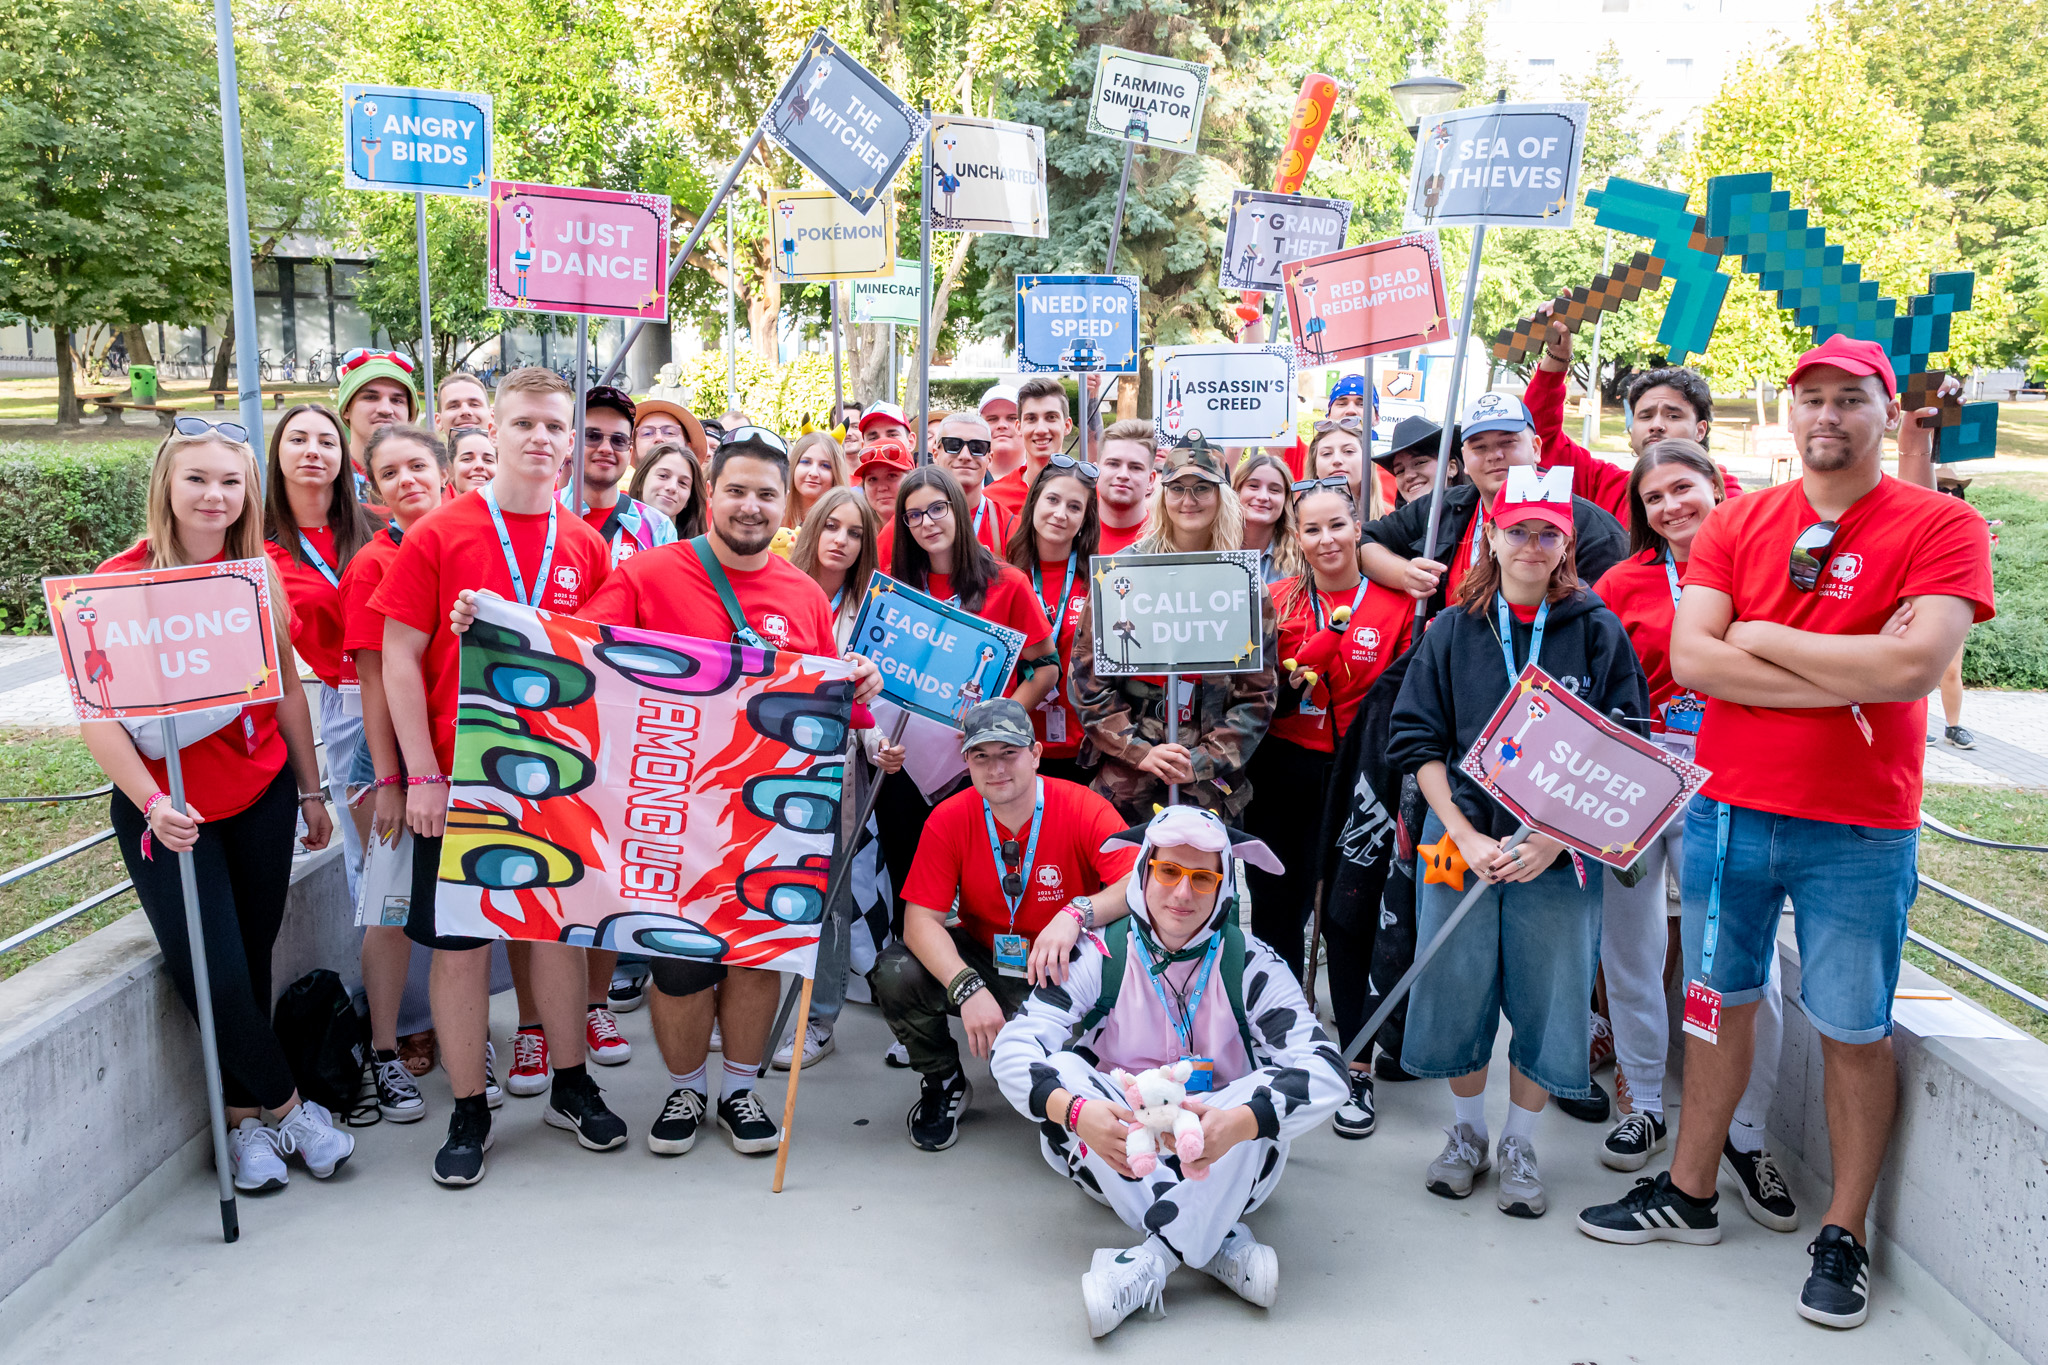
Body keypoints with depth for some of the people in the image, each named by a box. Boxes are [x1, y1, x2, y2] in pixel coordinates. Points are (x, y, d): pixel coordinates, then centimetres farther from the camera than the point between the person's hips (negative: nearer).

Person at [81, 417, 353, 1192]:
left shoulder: (257, 572, 0)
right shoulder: (120, 581, -11)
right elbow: (96, 717, -14)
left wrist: (310, 791, 13)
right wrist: (151, 802, -26)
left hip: (262, 796, 3)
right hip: (166, 812, -3)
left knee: (252, 960, 10)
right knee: (214, 976, -4)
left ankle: (245, 1115, 25)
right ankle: (286, 1107, 16)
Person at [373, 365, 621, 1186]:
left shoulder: (586, 548, 4)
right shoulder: (438, 536, -6)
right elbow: (400, 660, -6)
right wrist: (423, 775, -11)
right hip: (460, 777, -3)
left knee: (560, 927, 13)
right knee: (460, 944, 5)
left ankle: (571, 1087, 29)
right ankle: (469, 1114, 19)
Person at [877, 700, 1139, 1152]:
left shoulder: (1085, 809, -16)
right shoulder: (948, 820, -11)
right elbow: (921, 919, -17)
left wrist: (1077, 913, -47)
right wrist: (967, 988, -34)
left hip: (1065, 971, -1)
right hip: (982, 964, 1)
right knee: (895, 971, -24)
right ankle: (943, 1082, 7)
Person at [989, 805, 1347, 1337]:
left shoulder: (1250, 964, -10)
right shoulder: (1101, 957, -9)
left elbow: (1323, 1069, -23)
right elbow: (1012, 1048, -19)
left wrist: (1237, 1123, -43)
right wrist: (1076, 1110, -41)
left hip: (1222, 1170, -1)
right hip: (1116, 1159, 1)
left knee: (1267, 1095, -28)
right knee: (1061, 1069, -26)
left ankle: (1154, 1259, -32)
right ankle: (1220, 1242, -28)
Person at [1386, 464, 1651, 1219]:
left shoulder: (1599, 632, 0)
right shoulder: (1452, 631, 4)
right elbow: (1417, 739, 2)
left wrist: (1554, 837, -12)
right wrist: (1464, 835, -9)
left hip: (1560, 850, -1)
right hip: (1460, 839, 1)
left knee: (1545, 999, 5)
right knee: (1458, 989, 8)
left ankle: (1519, 1146, 25)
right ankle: (1466, 1133, 29)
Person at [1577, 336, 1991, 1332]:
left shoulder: (1940, 525, -5)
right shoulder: (1738, 523, 5)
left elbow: (1915, 666, -20)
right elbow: (1689, 660, -8)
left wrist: (1765, 636, -11)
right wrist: (1850, 674, -15)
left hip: (1860, 830, -3)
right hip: (1727, 810, 3)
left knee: (1854, 1033, 7)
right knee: (1720, 1002, 15)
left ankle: (1843, 1234, 23)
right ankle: (1690, 1194, 30)